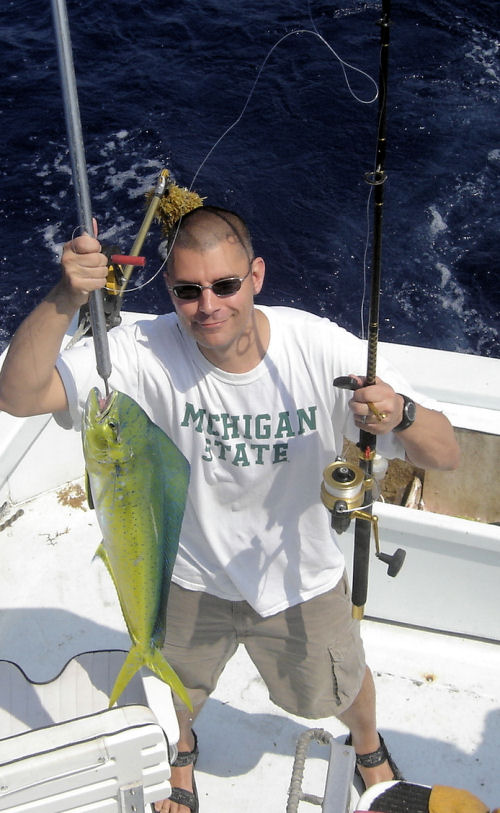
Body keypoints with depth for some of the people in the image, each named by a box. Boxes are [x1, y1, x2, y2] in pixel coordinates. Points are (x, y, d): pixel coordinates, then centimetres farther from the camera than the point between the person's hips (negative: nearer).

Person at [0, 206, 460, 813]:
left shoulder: (322, 348, -28)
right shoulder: (148, 353, -28)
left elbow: (446, 455, -25)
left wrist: (400, 415, -48)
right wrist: (66, 299, -49)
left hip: (300, 576, 0)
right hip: (192, 576, 0)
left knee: (340, 689, 26)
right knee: (178, 690, 28)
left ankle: (368, 746, 65)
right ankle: (183, 749, 67)